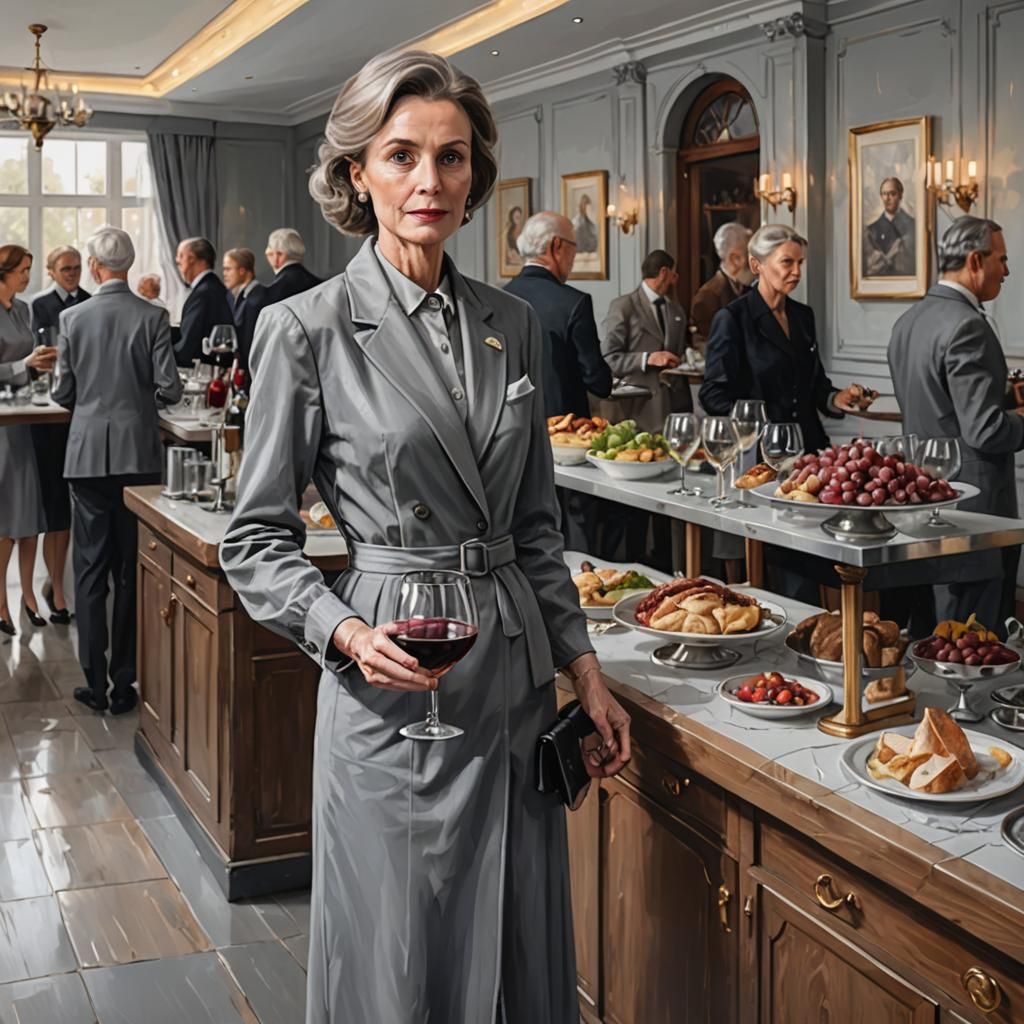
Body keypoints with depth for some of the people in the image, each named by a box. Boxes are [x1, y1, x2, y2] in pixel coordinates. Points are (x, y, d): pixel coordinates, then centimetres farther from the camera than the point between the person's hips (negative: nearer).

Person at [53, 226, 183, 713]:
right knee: (131, 571, 7)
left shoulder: (73, 317, -3)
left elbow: (64, 393, 1)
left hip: (88, 454, 0)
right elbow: (169, 389, -8)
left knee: (90, 569, 8)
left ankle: (95, 682, 10)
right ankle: (124, 682, 11)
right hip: (138, 454, 0)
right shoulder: (152, 317, -6)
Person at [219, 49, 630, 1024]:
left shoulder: (511, 324, 7)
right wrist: (349, 635, -20)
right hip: (394, 689, -5)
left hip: (520, 674, 5)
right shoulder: (305, 329, -8)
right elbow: (255, 538, -5)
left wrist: (585, 670, 9)